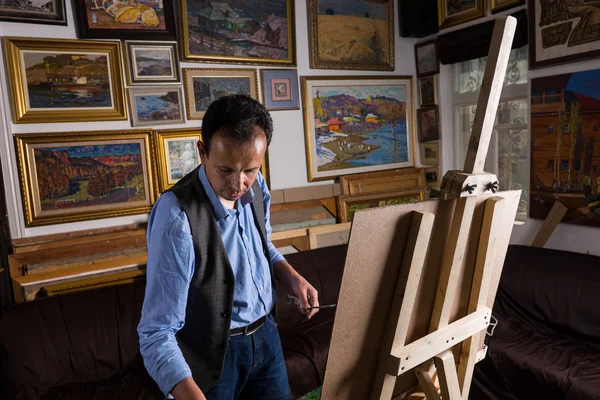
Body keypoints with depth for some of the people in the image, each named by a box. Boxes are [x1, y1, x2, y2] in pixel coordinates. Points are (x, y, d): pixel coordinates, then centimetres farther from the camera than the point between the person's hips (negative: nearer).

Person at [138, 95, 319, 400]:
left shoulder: (255, 185, -9)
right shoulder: (177, 216, -30)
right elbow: (156, 334, -28)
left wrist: (291, 277, -6)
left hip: (265, 334, 6)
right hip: (212, 353, -6)